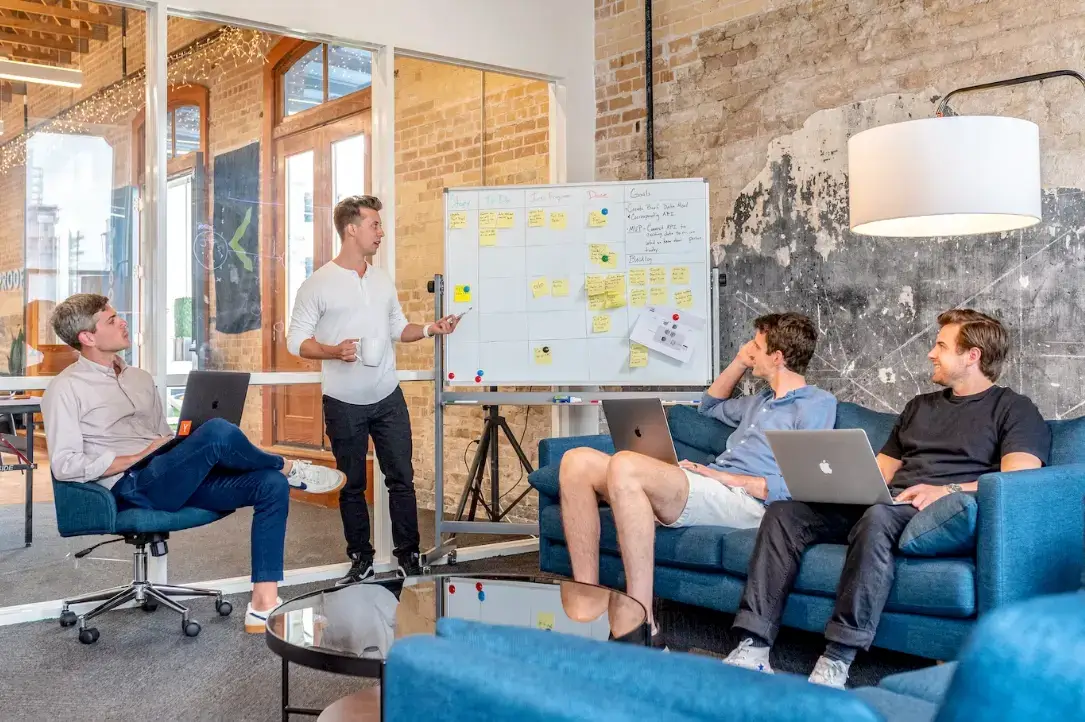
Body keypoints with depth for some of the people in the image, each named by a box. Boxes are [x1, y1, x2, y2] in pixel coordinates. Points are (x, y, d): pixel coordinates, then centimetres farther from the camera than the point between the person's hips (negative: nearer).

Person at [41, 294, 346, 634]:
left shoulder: (140, 378, 21)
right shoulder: (65, 389, -2)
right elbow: (65, 465, -11)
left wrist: (190, 453, 2)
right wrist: (139, 457, -13)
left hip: (175, 478, 8)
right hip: (132, 486, -8)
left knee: (271, 484, -15)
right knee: (217, 431, -32)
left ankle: (264, 606, -18)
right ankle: (290, 468, -2)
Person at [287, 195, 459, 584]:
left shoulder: (383, 280, 8)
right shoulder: (317, 284, -8)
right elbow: (296, 340, -8)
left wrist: (429, 330, -2)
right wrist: (334, 351, -24)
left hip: (388, 398, 4)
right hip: (343, 404, -4)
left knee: (401, 478, 4)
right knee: (352, 485, 9)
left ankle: (408, 557, 15)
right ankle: (361, 560, 22)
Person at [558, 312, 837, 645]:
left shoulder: (817, 404, 3)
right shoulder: (763, 400, 30)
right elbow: (710, 406, 49)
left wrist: (728, 477, -11)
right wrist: (740, 362, 34)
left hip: (745, 500, -9)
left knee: (625, 465, -35)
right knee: (577, 462, -9)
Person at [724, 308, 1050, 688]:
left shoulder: (1014, 409, 8)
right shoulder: (919, 406, 30)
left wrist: (949, 490, -24)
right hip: (885, 503, 7)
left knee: (878, 517, -40)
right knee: (784, 512, -16)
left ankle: (837, 661, -39)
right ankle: (754, 648, -24)